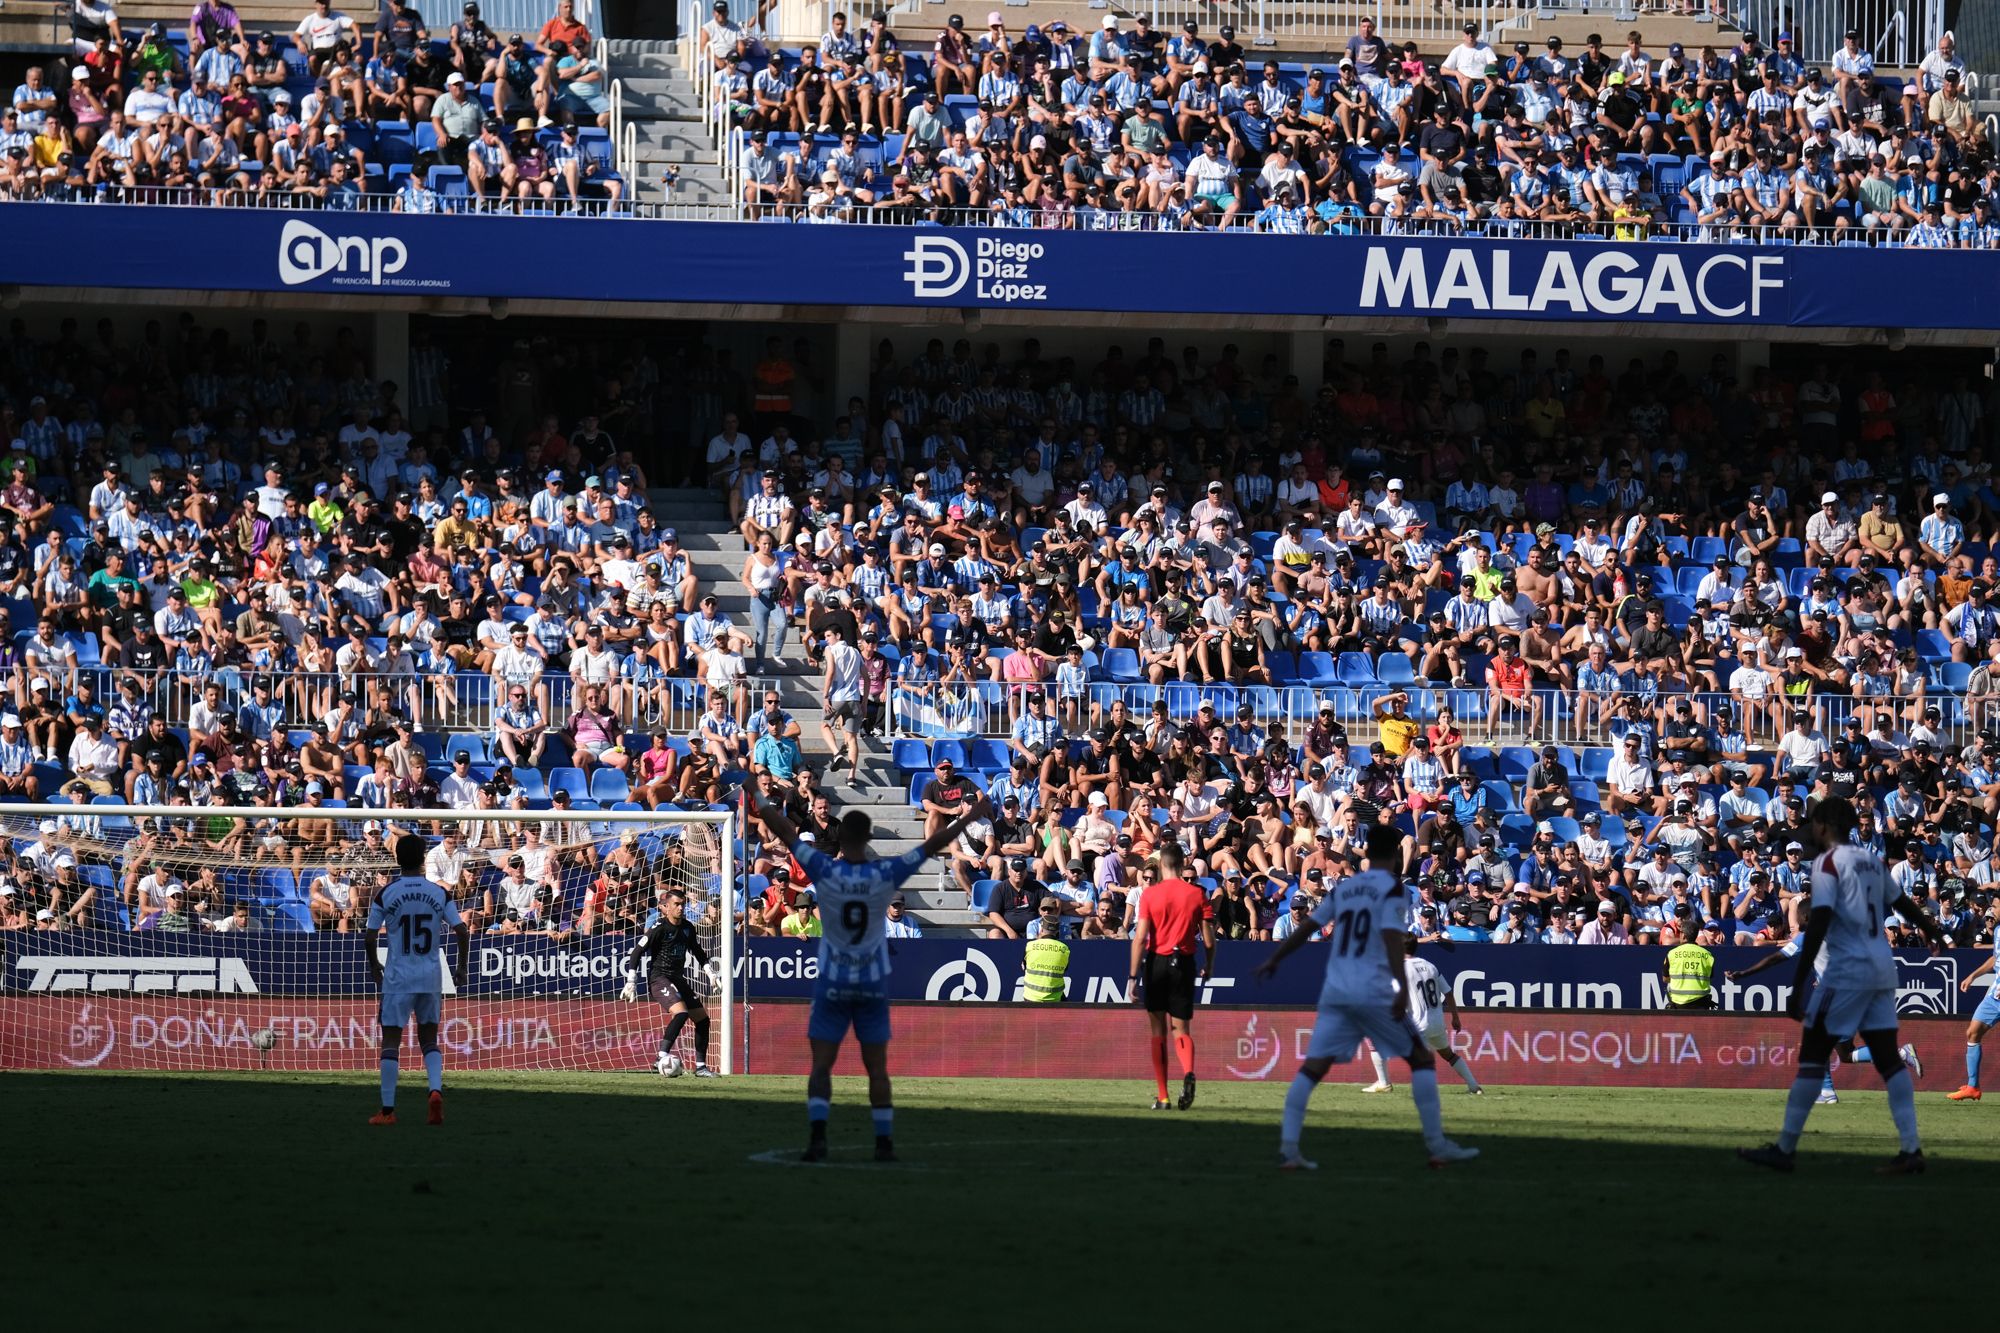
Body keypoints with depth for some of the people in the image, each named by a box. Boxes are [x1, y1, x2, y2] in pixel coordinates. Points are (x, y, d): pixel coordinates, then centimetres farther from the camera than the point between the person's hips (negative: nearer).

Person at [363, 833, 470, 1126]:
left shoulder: (385, 895, -6)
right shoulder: (439, 893, -1)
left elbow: (370, 937, -5)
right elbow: (462, 933, -4)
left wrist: (374, 966, 14)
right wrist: (460, 969, 11)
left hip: (397, 977, -2)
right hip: (431, 977, 2)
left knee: (391, 1041, 3)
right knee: (429, 1039, 14)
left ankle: (387, 1110, 2)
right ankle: (436, 1089, -11)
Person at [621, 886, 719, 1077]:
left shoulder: (688, 928, 9)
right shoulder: (659, 928, -13)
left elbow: (698, 953, 26)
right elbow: (637, 952, -11)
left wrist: (711, 974, 20)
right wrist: (631, 982, -14)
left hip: (678, 978, 8)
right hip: (658, 977, -8)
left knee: (702, 1018, 6)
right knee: (681, 1013, -29)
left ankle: (700, 1067, 14)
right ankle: (661, 1059, -30)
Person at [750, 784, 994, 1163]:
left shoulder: (825, 872, -14)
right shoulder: (886, 875, -11)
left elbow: (785, 833, -5)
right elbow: (933, 845, -4)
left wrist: (763, 802, 11)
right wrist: (971, 816, 5)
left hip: (832, 985, -1)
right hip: (873, 985, 1)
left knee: (821, 1065, 1)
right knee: (877, 1068, 8)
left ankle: (817, 1136, -14)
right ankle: (884, 1143, 7)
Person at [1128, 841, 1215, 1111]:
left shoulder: (1150, 894, -5)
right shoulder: (1197, 894, 0)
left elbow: (1140, 937, -9)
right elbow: (1209, 939, 0)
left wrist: (1133, 977, -8)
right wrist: (1209, 967, 18)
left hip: (1155, 963, -1)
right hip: (1183, 964, 1)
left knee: (1157, 1030, 8)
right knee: (1181, 1029, 7)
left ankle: (1162, 1096, 7)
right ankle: (1188, 1072, -25)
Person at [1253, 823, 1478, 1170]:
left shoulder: (1344, 888, 15)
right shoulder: (1392, 888, -2)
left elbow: (1308, 929, 19)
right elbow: (1391, 937, -15)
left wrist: (1274, 960, 31)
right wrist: (1402, 989, -23)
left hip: (1335, 993, 5)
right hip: (1374, 993, -5)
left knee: (1312, 1066, 0)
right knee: (1421, 1058, 7)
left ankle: (1288, 1148, -13)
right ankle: (1437, 1145, 3)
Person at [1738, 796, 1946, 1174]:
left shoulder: (1828, 862, -8)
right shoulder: (1871, 860, 14)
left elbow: (1818, 925, -17)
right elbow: (1900, 903, 31)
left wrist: (1798, 987, -19)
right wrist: (1931, 929, 52)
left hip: (1847, 970, -7)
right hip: (1882, 969, 7)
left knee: (1812, 1054, -2)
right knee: (1888, 1057, 6)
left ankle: (1784, 1149, -1)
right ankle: (1910, 1149, -2)